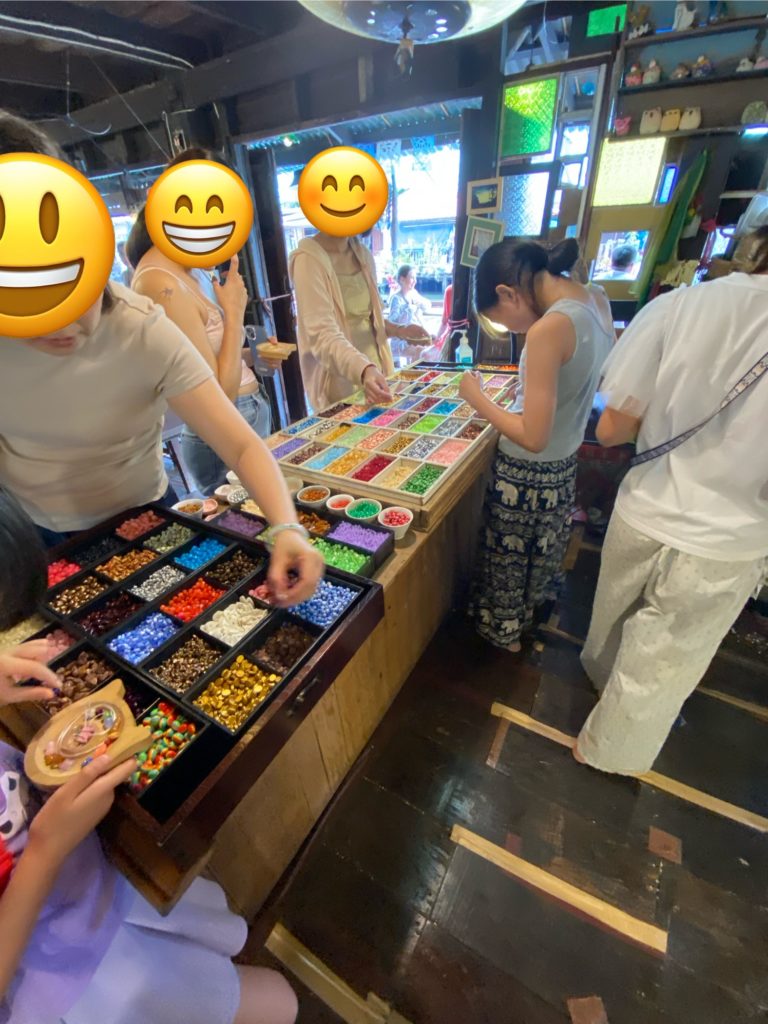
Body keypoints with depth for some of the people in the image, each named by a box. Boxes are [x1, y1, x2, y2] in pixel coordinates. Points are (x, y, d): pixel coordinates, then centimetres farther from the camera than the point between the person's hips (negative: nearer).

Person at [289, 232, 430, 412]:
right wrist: (364, 370, -41)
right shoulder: (309, 258, -13)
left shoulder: (364, 254, 8)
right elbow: (322, 334, -25)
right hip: (340, 382, -6)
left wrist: (398, 331, 1)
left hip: (375, 371, 6)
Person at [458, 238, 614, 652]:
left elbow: (533, 437, -28)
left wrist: (476, 398, -17)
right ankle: (536, 608, 56)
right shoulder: (596, 299, -1)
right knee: (544, 550, 29)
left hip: (527, 473, -8)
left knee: (509, 557, 17)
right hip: (565, 464, 8)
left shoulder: (548, 330, -28)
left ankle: (504, 630, 42)